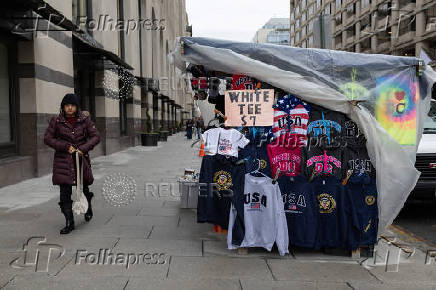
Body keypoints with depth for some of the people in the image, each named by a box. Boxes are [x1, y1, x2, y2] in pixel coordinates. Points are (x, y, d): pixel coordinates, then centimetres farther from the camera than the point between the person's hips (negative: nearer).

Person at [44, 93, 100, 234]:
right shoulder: (56, 120, -2)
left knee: (83, 188, 13)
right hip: (63, 160, 0)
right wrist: (66, 146, -12)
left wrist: (83, 148, -16)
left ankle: (88, 208, 45)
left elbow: (95, 136, -1)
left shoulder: (84, 119, -1)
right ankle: (69, 223, 2)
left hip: (81, 159, 1)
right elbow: (47, 138, 0)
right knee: (65, 191, -6)